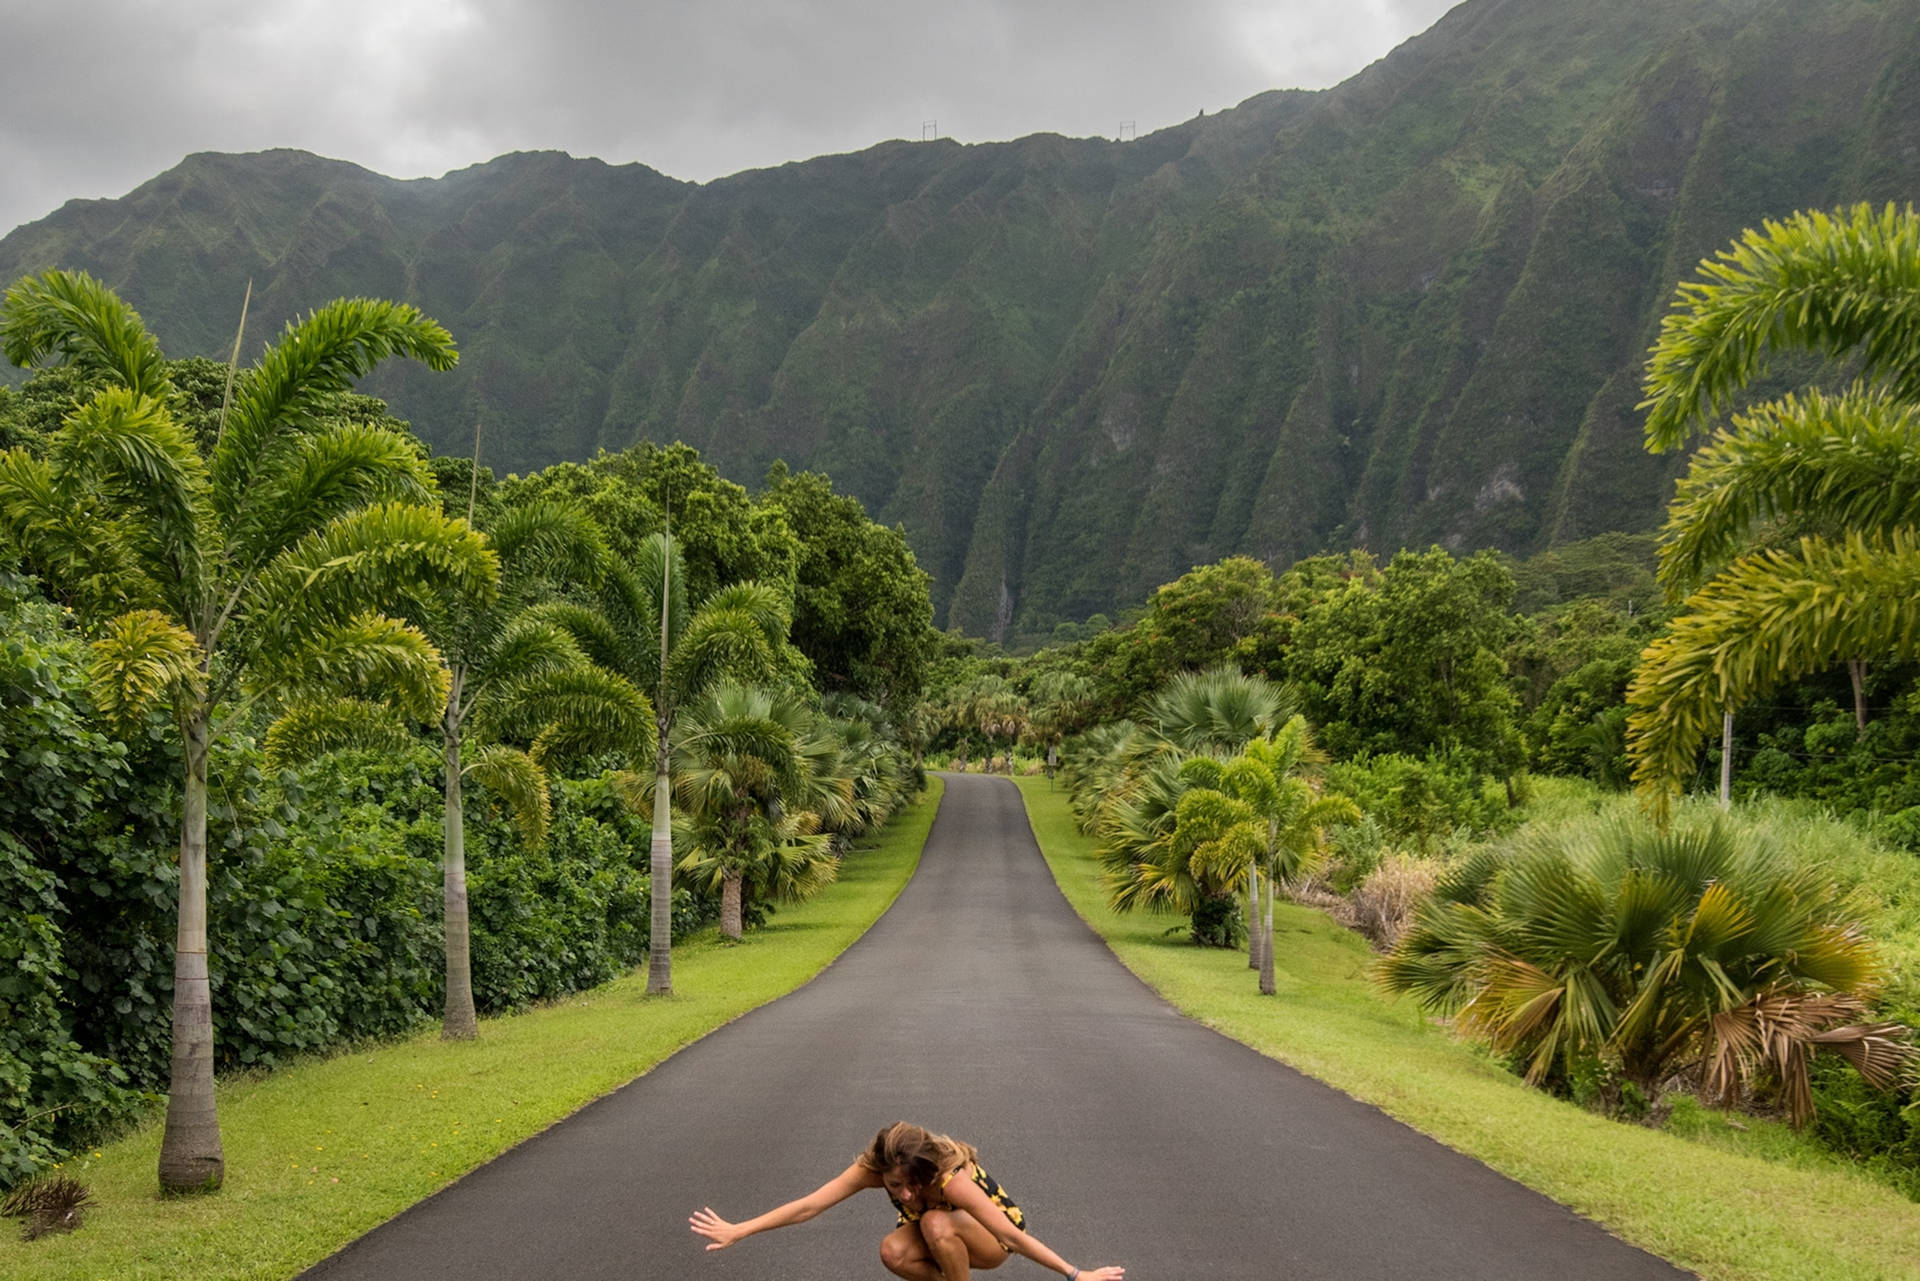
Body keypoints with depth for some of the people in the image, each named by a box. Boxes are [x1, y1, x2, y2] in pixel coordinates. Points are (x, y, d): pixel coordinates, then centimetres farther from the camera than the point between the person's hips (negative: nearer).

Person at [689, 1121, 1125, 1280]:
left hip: (993, 1238, -4)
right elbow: (807, 1206, -26)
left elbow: (1013, 1234, -37)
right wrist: (737, 1231, -29)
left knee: (936, 1224, -36)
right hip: (944, 1232, 4)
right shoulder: (873, 1168, -26)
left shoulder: (951, 1178, -39)